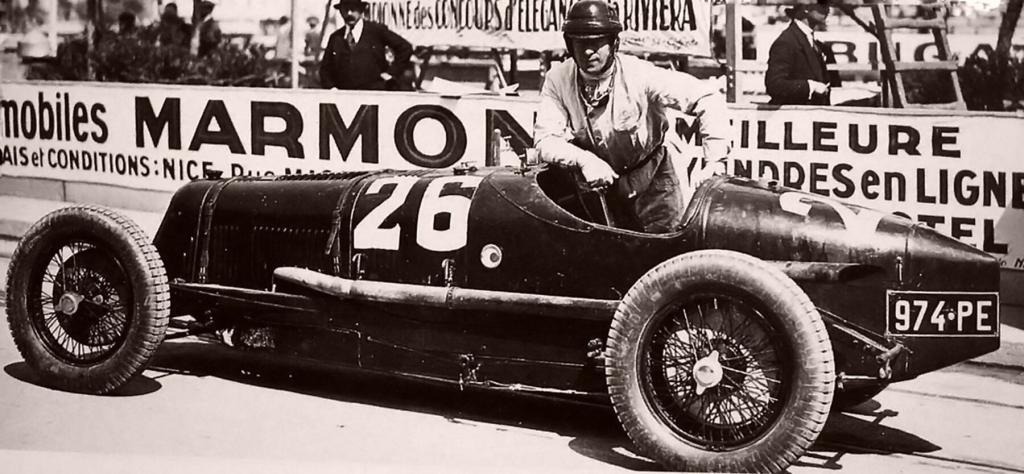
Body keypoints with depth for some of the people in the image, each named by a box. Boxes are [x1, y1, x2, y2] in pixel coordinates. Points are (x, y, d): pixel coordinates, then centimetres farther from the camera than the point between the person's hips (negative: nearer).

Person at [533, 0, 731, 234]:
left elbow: (708, 99, -28)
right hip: (599, 179, 2)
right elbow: (544, 139, -20)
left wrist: (715, 162, -38)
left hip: (651, 177, -2)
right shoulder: (558, 79, -17)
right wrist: (583, 160, -39)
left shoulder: (639, 75, -26)